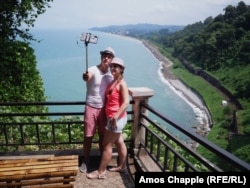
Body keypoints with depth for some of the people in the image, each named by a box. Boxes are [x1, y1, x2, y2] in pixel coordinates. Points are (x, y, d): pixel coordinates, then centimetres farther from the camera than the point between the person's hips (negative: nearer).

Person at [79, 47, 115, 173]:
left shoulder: (111, 73, 2)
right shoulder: (93, 70, -15)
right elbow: (87, 77, -40)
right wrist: (85, 77, -63)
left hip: (104, 109, 4)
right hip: (91, 108, -3)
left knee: (103, 136, 14)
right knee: (88, 136, 7)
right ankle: (85, 160, 26)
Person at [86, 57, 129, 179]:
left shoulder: (122, 83, -15)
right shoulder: (113, 82, 12)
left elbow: (126, 102, -21)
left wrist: (115, 117, -25)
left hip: (117, 118, -9)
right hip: (113, 118, 9)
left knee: (107, 144, -1)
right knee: (119, 142, 18)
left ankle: (100, 172, 11)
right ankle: (121, 166, 33)